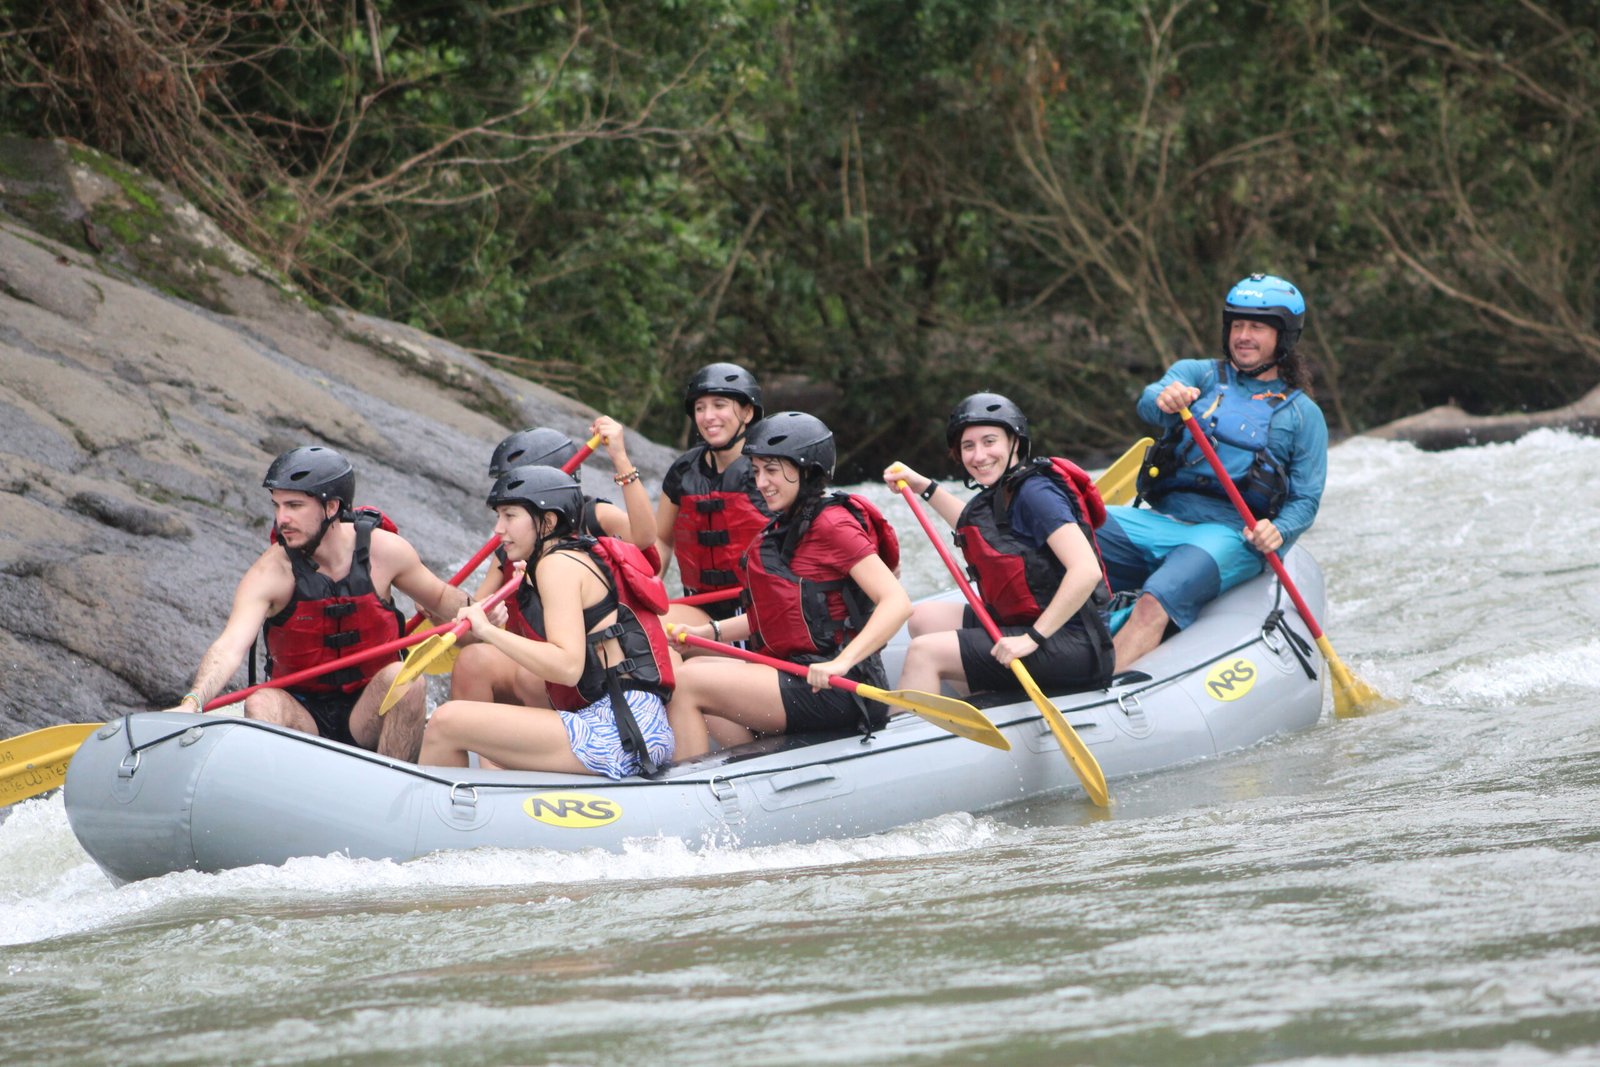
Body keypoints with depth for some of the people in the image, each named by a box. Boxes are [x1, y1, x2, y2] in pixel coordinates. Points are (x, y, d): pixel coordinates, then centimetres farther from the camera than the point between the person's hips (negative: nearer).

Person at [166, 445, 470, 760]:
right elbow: (230, 647, -31)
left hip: (367, 715, 1)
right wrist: (193, 702, -49)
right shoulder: (270, 572, -17)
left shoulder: (384, 550, -9)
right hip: (302, 716, -1)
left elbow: (440, 598, 11)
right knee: (260, 703, -31)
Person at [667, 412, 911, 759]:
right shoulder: (787, 526, 16)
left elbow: (898, 603, -23)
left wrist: (842, 662, -33)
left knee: (688, 683, -10)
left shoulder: (831, 525, -14)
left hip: (833, 691, -10)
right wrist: (709, 632, 11)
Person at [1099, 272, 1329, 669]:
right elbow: (1149, 402, -6)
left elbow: (1305, 501, 8)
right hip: (1162, 520, 3)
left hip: (1230, 535, -3)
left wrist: (1278, 532, -16)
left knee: (1155, 603, -33)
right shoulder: (1197, 374, 17)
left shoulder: (1301, 414, 14)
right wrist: (1163, 399, -32)